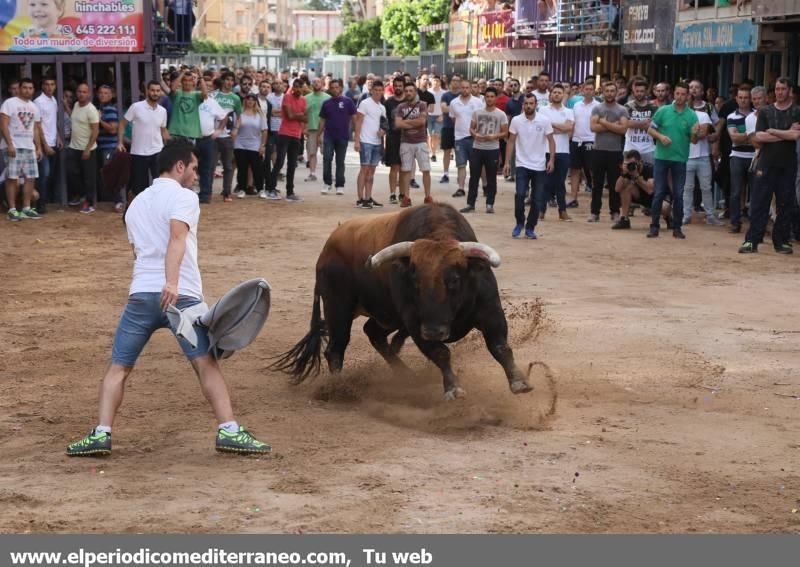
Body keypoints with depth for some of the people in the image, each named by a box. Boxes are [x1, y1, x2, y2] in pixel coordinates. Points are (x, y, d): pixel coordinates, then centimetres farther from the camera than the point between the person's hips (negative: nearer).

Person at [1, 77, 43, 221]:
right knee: (12, 178, -6)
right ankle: (12, 210, -3)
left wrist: (38, 147, 13)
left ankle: (26, 208, 13)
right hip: (13, 147, -7)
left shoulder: (34, 107, 15)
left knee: (30, 178, 5)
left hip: (29, 147, 7)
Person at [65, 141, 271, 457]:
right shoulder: (183, 196, 1)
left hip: (140, 294, 5)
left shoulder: (136, 203, 23)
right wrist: (172, 282, -29)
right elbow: (176, 238, -16)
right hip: (180, 294, -5)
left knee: (118, 368, 9)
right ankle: (229, 431, -7)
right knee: (206, 364, -1)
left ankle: (102, 434, -2)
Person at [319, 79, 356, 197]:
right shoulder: (326, 103, 8)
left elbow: (354, 117, 0)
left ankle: (340, 186, 11)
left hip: (343, 136, -1)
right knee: (327, 159, -8)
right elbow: (322, 120, 11)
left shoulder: (347, 102, 0)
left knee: (340, 162, 5)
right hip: (328, 136, 1)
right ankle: (327, 184, 4)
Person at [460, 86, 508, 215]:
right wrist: (475, 135, -11)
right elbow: (472, 128, 11)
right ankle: (470, 203, 10)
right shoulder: (477, 112, 5)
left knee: (491, 178, 4)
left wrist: (494, 136, -19)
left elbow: (505, 133, -1)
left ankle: (490, 204, 11)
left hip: (493, 150, -2)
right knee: (474, 177, 5)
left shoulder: (501, 115, -3)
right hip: (477, 148, 2)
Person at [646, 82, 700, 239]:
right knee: (659, 193, 3)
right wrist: (660, 136, -16)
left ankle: (677, 227, 12)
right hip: (661, 157, 0)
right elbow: (650, 130, 2)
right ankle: (654, 226, 9)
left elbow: (693, 141, 0)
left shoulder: (692, 115, -1)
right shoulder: (663, 111, -2)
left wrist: (694, 133, -21)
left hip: (680, 159, 0)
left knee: (678, 194, 4)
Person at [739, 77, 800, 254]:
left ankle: (781, 241, 12)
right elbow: (759, 137, -4)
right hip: (767, 164, 0)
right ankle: (752, 241, -1)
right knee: (759, 203, -2)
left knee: (785, 205, 4)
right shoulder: (765, 111, 7)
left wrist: (772, 131, -6)